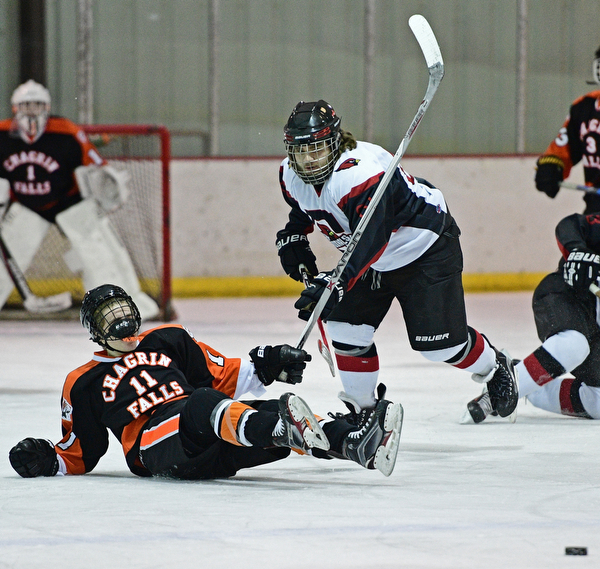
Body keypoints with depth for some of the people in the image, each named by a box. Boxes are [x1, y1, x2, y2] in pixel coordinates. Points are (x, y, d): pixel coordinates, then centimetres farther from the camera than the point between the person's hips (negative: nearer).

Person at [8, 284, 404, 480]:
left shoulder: (170, 341, 30)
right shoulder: (84, 384, 21)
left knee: (273, 417, -24)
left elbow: (226, 379, 29)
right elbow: (78, 455, 23)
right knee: (203, 406, -38)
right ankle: (281, 426, -66)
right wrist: (47, 462, 4)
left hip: (213, 445, 5)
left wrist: (264, 366, 12)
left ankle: (354, 444, -46)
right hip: (157, 447, -5)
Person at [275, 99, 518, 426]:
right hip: (372, 260, 8)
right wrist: (293, 237, 4)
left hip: (427, 249, -8)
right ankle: (361, 408, 12)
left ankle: (494, 370, 21)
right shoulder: (291, 175, -9)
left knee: (438, 341, -9)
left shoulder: (362, 173, -37)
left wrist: (338, 283, -56)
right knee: (346, 328, -5)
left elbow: (370, 241, -46)